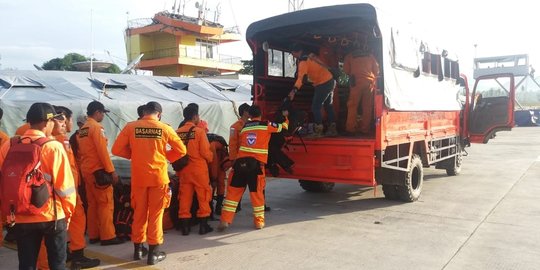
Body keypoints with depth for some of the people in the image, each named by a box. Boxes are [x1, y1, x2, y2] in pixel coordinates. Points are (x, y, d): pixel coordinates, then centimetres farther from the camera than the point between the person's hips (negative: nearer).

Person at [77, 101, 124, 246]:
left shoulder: (82, 129, 15)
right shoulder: (96, 127, -12)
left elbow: (81, 151, 17)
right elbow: (102, 150, -18)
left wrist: (85, 164, 21)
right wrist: (111, 170, -15)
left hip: (86, 170, 9)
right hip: (98, 170, -9)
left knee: (92, 204, 12)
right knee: (106, 203, -5)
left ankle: (93, 235, 16)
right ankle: (107, 236, -4)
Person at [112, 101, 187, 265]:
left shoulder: (130, 127, -2)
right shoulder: (164, 128, -3)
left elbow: (116, 150, -2)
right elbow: (181, 150, 1)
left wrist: (133, 154, 11)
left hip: (138, 177, 2)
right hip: (158, 177, -1)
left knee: (139, 212, 15)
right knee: (155, 214, 7)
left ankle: (138, 249, 26)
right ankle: (154, 253, 11)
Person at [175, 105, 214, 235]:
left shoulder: (177, 132, 1)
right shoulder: (199, 131, -11)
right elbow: (205, 152, -12)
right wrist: (210, 159, 10)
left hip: (183, 169, 4)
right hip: (199, 168, -4)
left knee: (184, 197, 9)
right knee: (203, 196, 7)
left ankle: (184, 226, 13)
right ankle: (203, 225, 11)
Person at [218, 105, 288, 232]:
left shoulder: (243, 127, 19)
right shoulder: (266, 125, 8)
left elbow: (239, 143, 20)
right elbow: (283, 127, 21)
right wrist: (285, 117, 39)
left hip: (240, 162, 3)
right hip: (256, 163, -3)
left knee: (233, 191, 7)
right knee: (257, 192, 8)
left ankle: (225, 220, 6)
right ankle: (259, 221, 18)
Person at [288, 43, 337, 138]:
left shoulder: (303, 61, -16)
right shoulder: (310, 56, 11)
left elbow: (301, 77, -30)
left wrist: (294, 90, -40)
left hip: (323, 84, -10)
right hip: (330, 81, 10)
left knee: (316, 107, -7)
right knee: (328, 106, 19)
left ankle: (318, 131, -8)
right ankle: (332, 129, 27)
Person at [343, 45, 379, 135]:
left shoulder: (349, 56, 15)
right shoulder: (370, 55, 19)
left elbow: (346, 70, 11)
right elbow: (376, 69, 16)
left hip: (357, 81, -2)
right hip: (370, 82, 2)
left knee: (352, 105, 0)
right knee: (367, 106, 6)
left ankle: (351, 129, -7)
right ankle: (365, 129, 4)